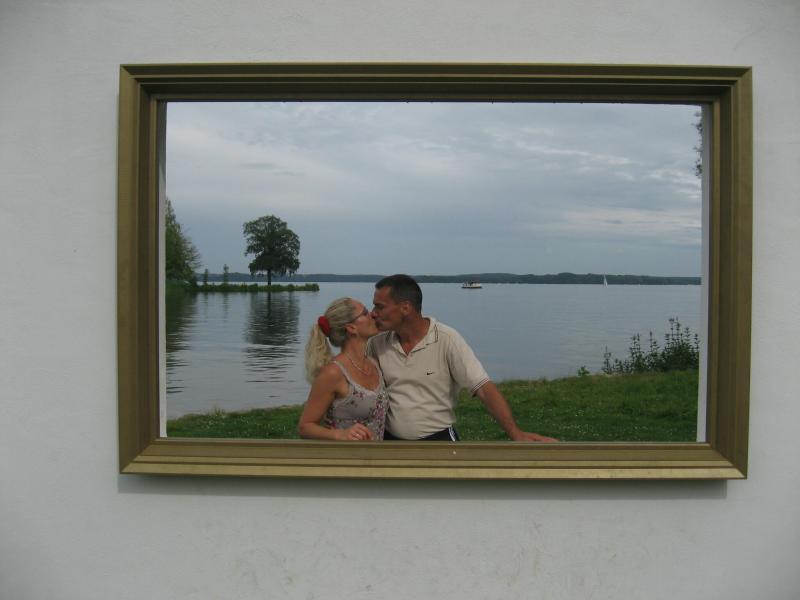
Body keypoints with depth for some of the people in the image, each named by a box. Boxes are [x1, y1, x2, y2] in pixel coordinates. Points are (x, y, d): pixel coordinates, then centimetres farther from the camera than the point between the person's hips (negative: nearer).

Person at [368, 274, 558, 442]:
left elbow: (483, 387, -19)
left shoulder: (447, 340, -14)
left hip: (438, 441, -3)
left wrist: (516, 433, -29)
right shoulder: (377, 344, -4)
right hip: (390, 440, 3)